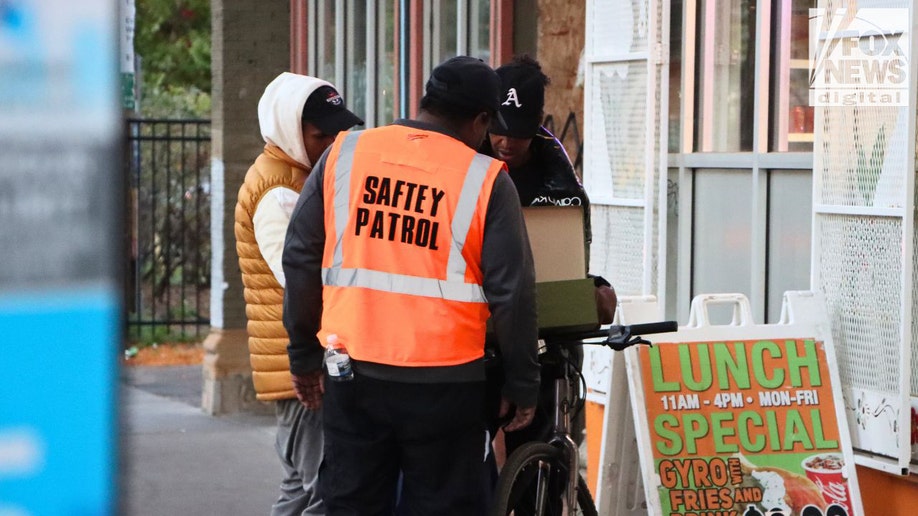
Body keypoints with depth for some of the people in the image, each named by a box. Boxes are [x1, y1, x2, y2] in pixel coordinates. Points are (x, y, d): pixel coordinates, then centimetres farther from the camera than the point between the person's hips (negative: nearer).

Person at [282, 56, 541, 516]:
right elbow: (512, 293, -6)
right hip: (443, 383, -3)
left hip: (353, 375, 3)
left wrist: (305, 356, 15)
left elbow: (301, 258, 6)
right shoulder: (484, 179, -6)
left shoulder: (345, 154, 4)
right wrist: (522, 386, 5)